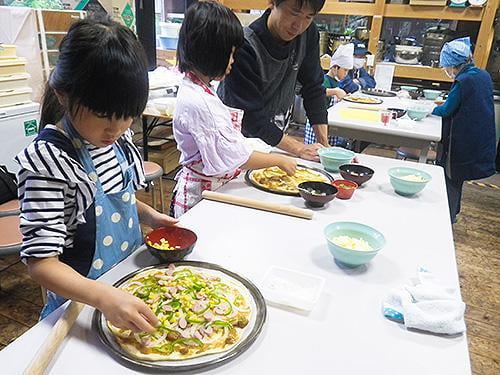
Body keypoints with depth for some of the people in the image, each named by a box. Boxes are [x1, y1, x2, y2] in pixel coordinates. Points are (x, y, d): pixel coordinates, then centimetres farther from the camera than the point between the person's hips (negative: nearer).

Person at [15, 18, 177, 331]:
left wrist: (147, 213, -8)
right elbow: (41, 263, -28)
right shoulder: (48, 161, -28)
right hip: (82, 302, -6)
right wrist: (105, 298, -43)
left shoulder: (118, 136, -7)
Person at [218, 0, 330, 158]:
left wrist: (324, 144, -11)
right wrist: (300, 149, -28)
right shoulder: (244, 48, -28)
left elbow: (313, 88, -4)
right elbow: (250, 116, -27)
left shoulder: (308, 34, -10)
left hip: (275, 135, 4)